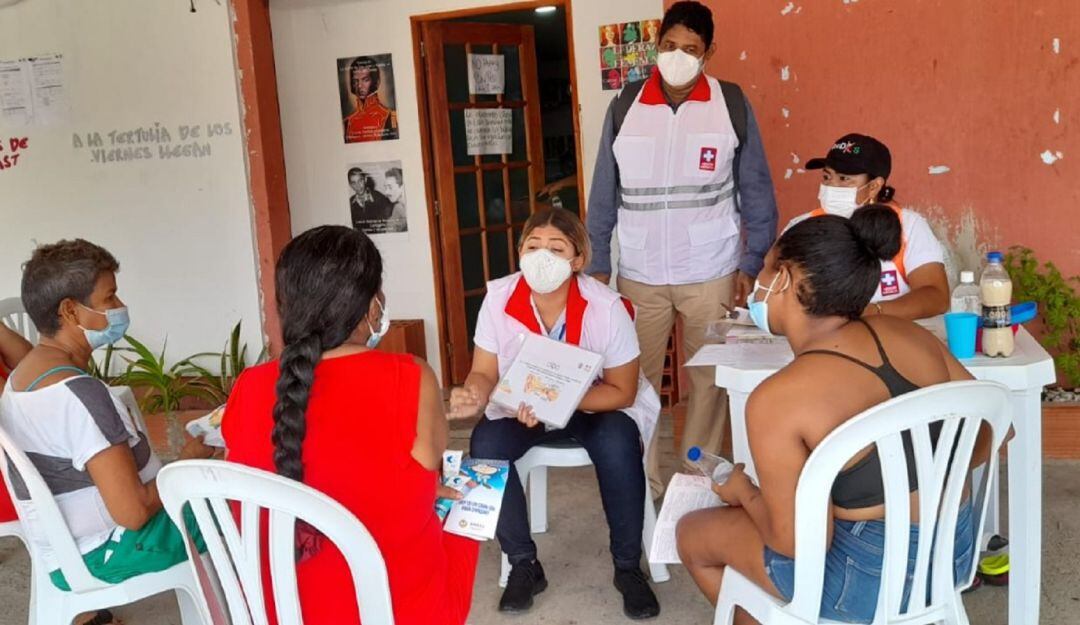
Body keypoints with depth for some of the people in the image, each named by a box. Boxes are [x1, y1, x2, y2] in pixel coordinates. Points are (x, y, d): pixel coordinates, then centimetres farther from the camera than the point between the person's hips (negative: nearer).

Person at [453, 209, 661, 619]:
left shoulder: (605, 307, -25)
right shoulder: (499, 298, -18)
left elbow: (622, 391, -19)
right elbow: (485, 373, -10)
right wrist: (473, 396, -36)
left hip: (597, 406, -2)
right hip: (520, 407, 2)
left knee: (618, 443, -34)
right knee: (485, 443, -27)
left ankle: (628, 567, -10)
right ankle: (524, 564, -6)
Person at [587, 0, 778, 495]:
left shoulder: (732, 104, -2)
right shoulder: (625, 106, 1)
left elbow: (756, 190, 1)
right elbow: (605, 192, 5)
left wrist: (752, 263, -3)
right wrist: (597, 265, 3)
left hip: (711, 272, -1)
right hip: (639, 274, 1)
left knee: (709, 379, 7)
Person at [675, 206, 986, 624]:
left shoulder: (777, 399, -22)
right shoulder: (908, 334, -4)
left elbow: (799, 541, -20)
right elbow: (987, 438, 5)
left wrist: (744, 493, -1)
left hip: (871, 577, -7)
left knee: (693, 534, 16)